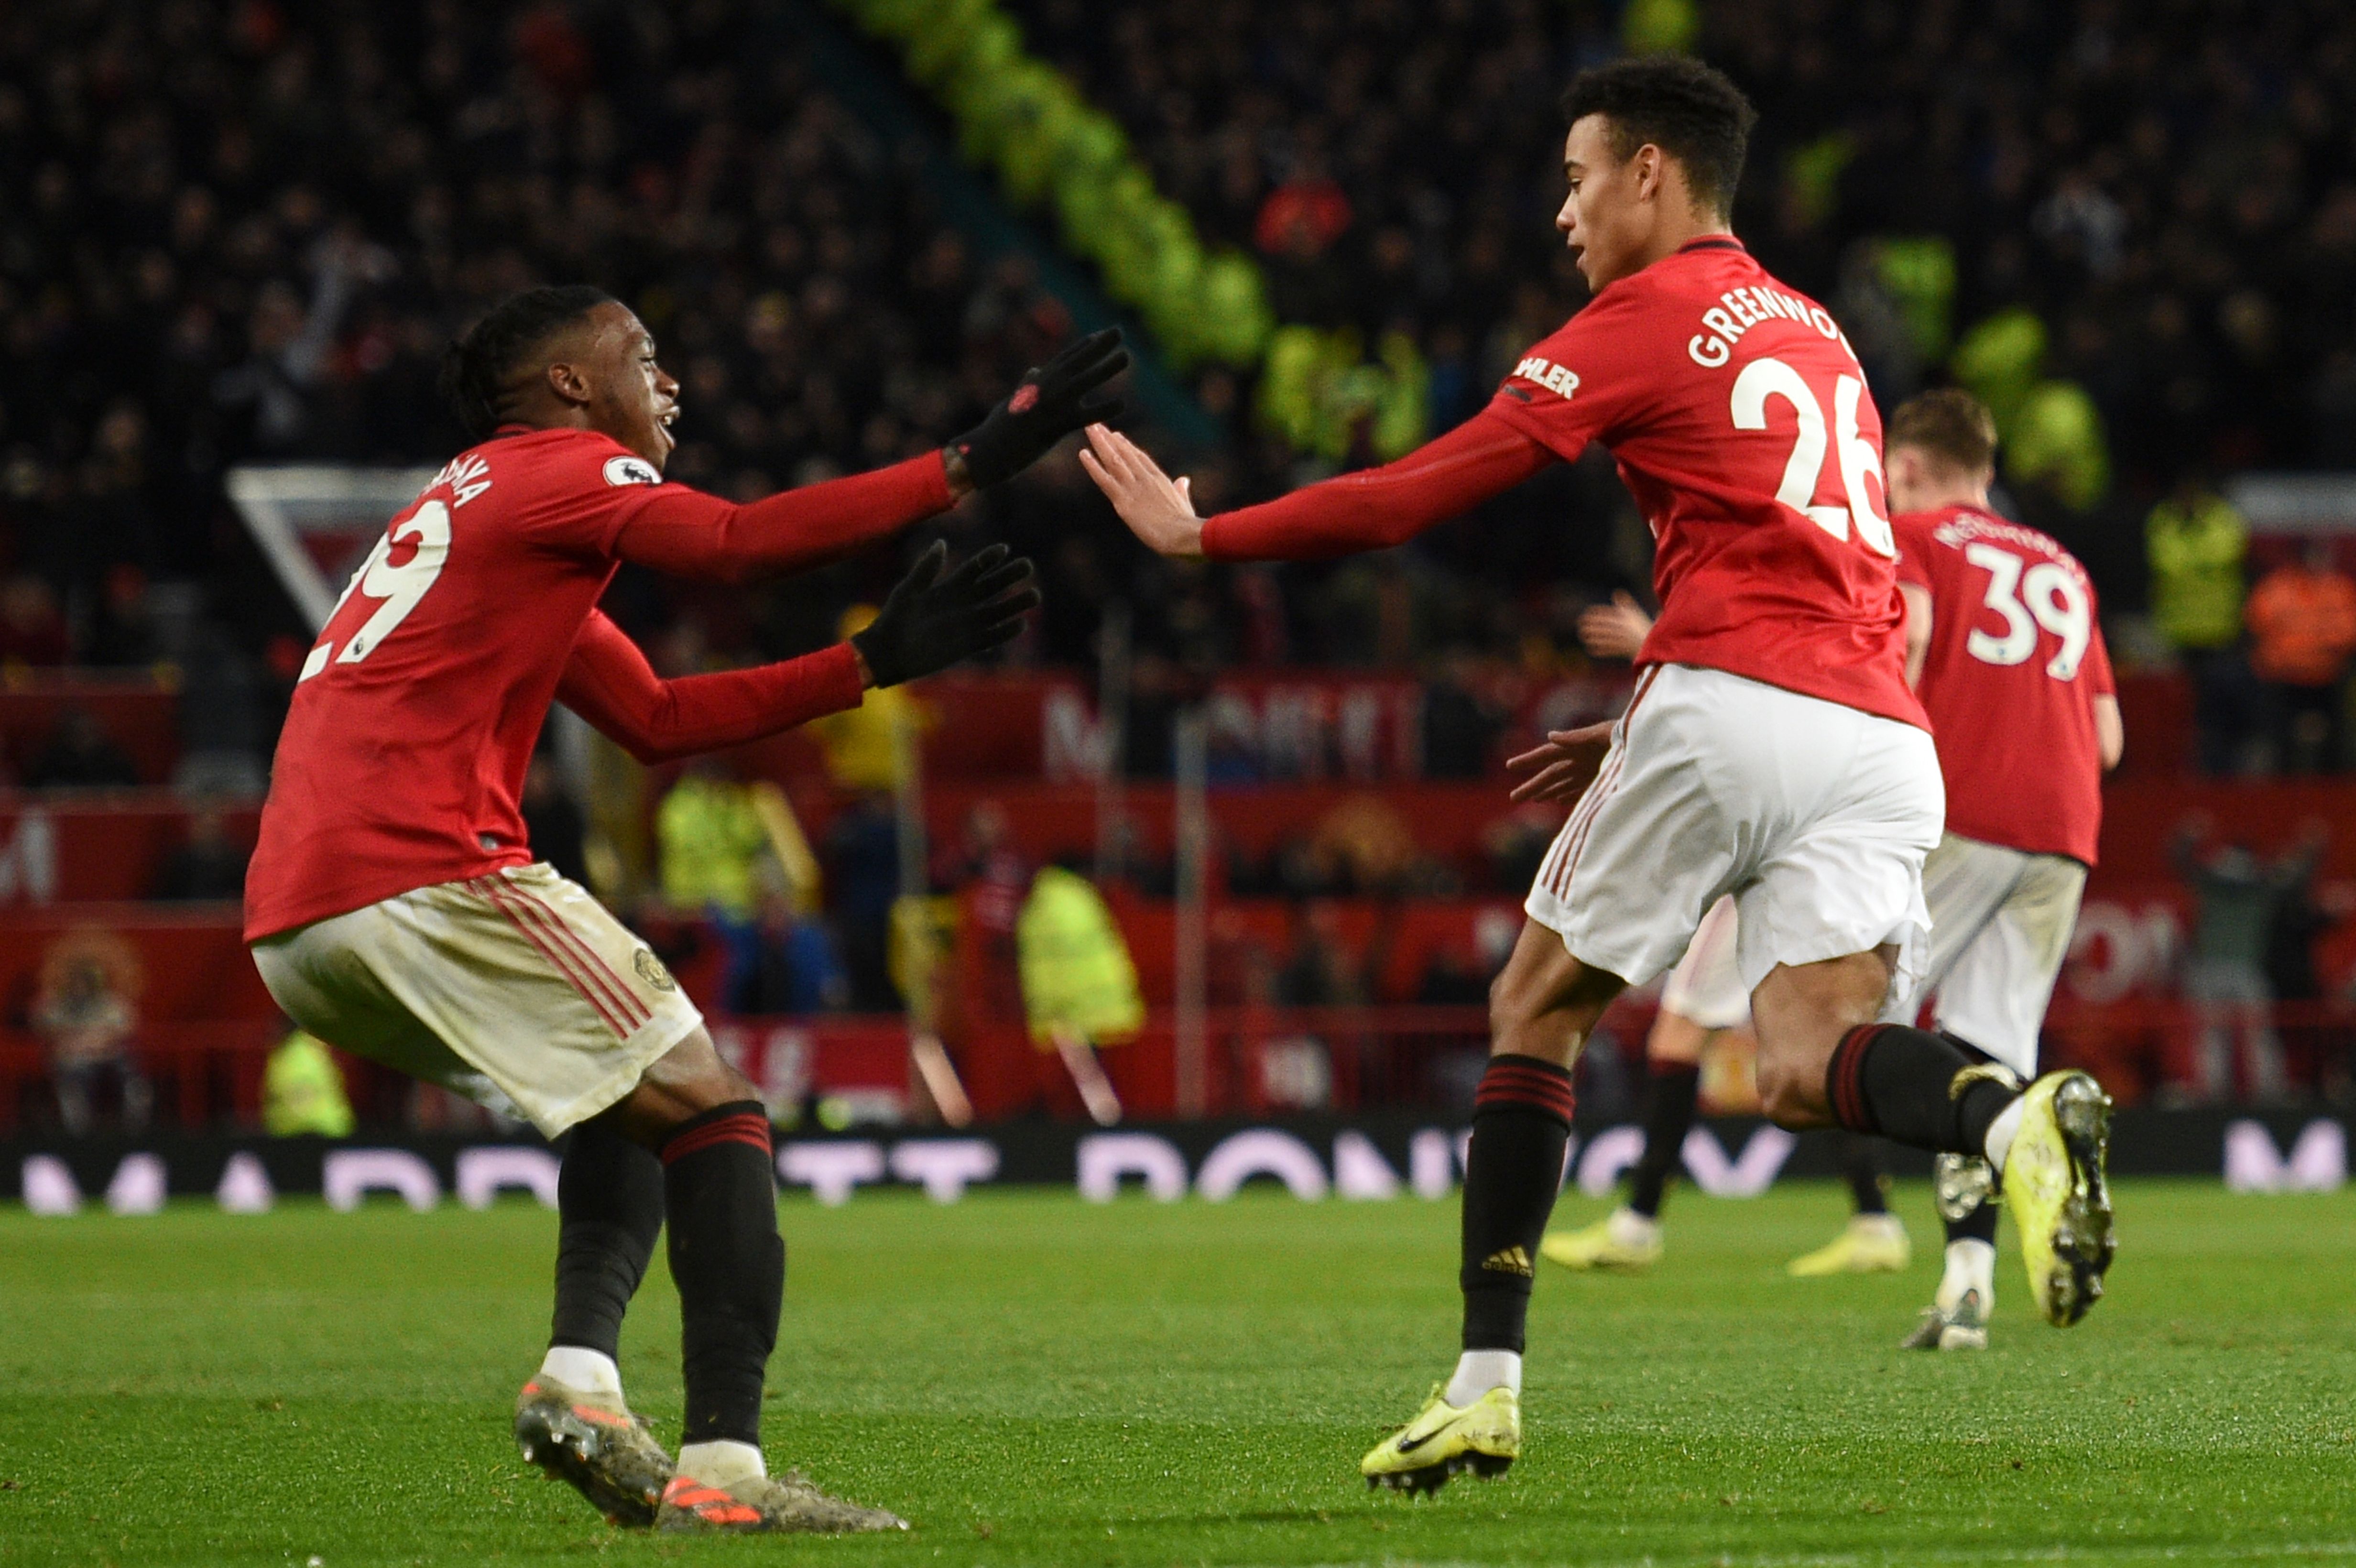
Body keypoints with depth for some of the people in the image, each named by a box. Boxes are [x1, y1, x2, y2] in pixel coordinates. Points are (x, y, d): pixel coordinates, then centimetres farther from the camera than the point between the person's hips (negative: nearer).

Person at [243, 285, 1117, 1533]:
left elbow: (659, 719, 28)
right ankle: (721, 1470, -17)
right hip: (423, 883, -9)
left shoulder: (477, 508, 30)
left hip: (291, 934, 9)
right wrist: (969, 465, -14)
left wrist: (874, 662, 22)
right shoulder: (557, 471, 2)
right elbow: (738, 543, -15)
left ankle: (580, 1375, 2)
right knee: (712, 1112, -6)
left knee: (634, 1091, 23)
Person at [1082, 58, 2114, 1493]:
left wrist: (1202, 533, 11)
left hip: (1729, 704, -6)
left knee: (1537, 1012, 10)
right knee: (1805, 1065, -4)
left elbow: (1414, 497, 1)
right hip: (1884, 728, 6)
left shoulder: (1648, 316, 4)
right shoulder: (1814, 333, 26)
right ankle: (2021, 1116, -37)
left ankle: (1488, 1385, 8)